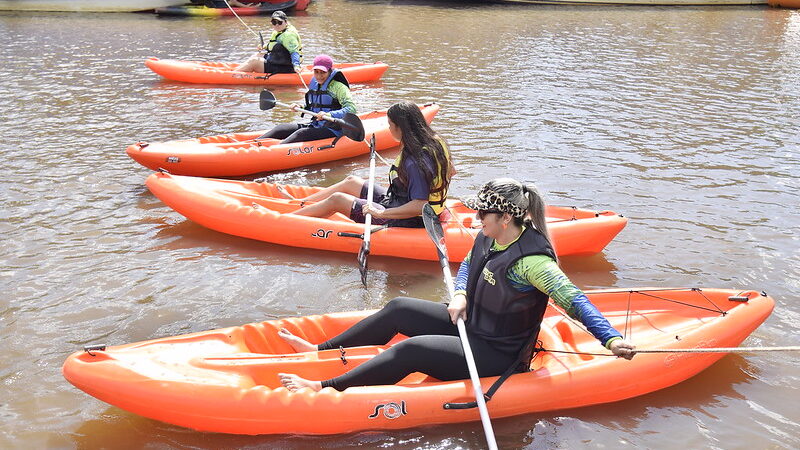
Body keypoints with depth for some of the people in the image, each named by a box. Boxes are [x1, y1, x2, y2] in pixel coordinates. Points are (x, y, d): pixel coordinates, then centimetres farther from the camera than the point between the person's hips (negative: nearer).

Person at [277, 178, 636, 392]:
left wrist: (611, 339, -45)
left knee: (411, 350, -23)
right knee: (399, 308, 4)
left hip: (497, 356, -9)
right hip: (472, 328, 9)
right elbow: (467, 266, 17)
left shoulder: (530, 259, -27)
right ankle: (321, 350, 12)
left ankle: (325, 389, -18)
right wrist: (460, 296, -3)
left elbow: (573, 300, -33)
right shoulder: (488, 238, -1)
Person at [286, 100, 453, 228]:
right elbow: (450, 170, 10)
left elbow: (420, 206, -33)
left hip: (402, 221, -10)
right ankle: (301, 203, 30)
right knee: (350, 181, 17)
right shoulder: (433, 141, -3)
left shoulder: (414, 162, -31)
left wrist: (381, 213, -30)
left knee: (336, 199, -3)